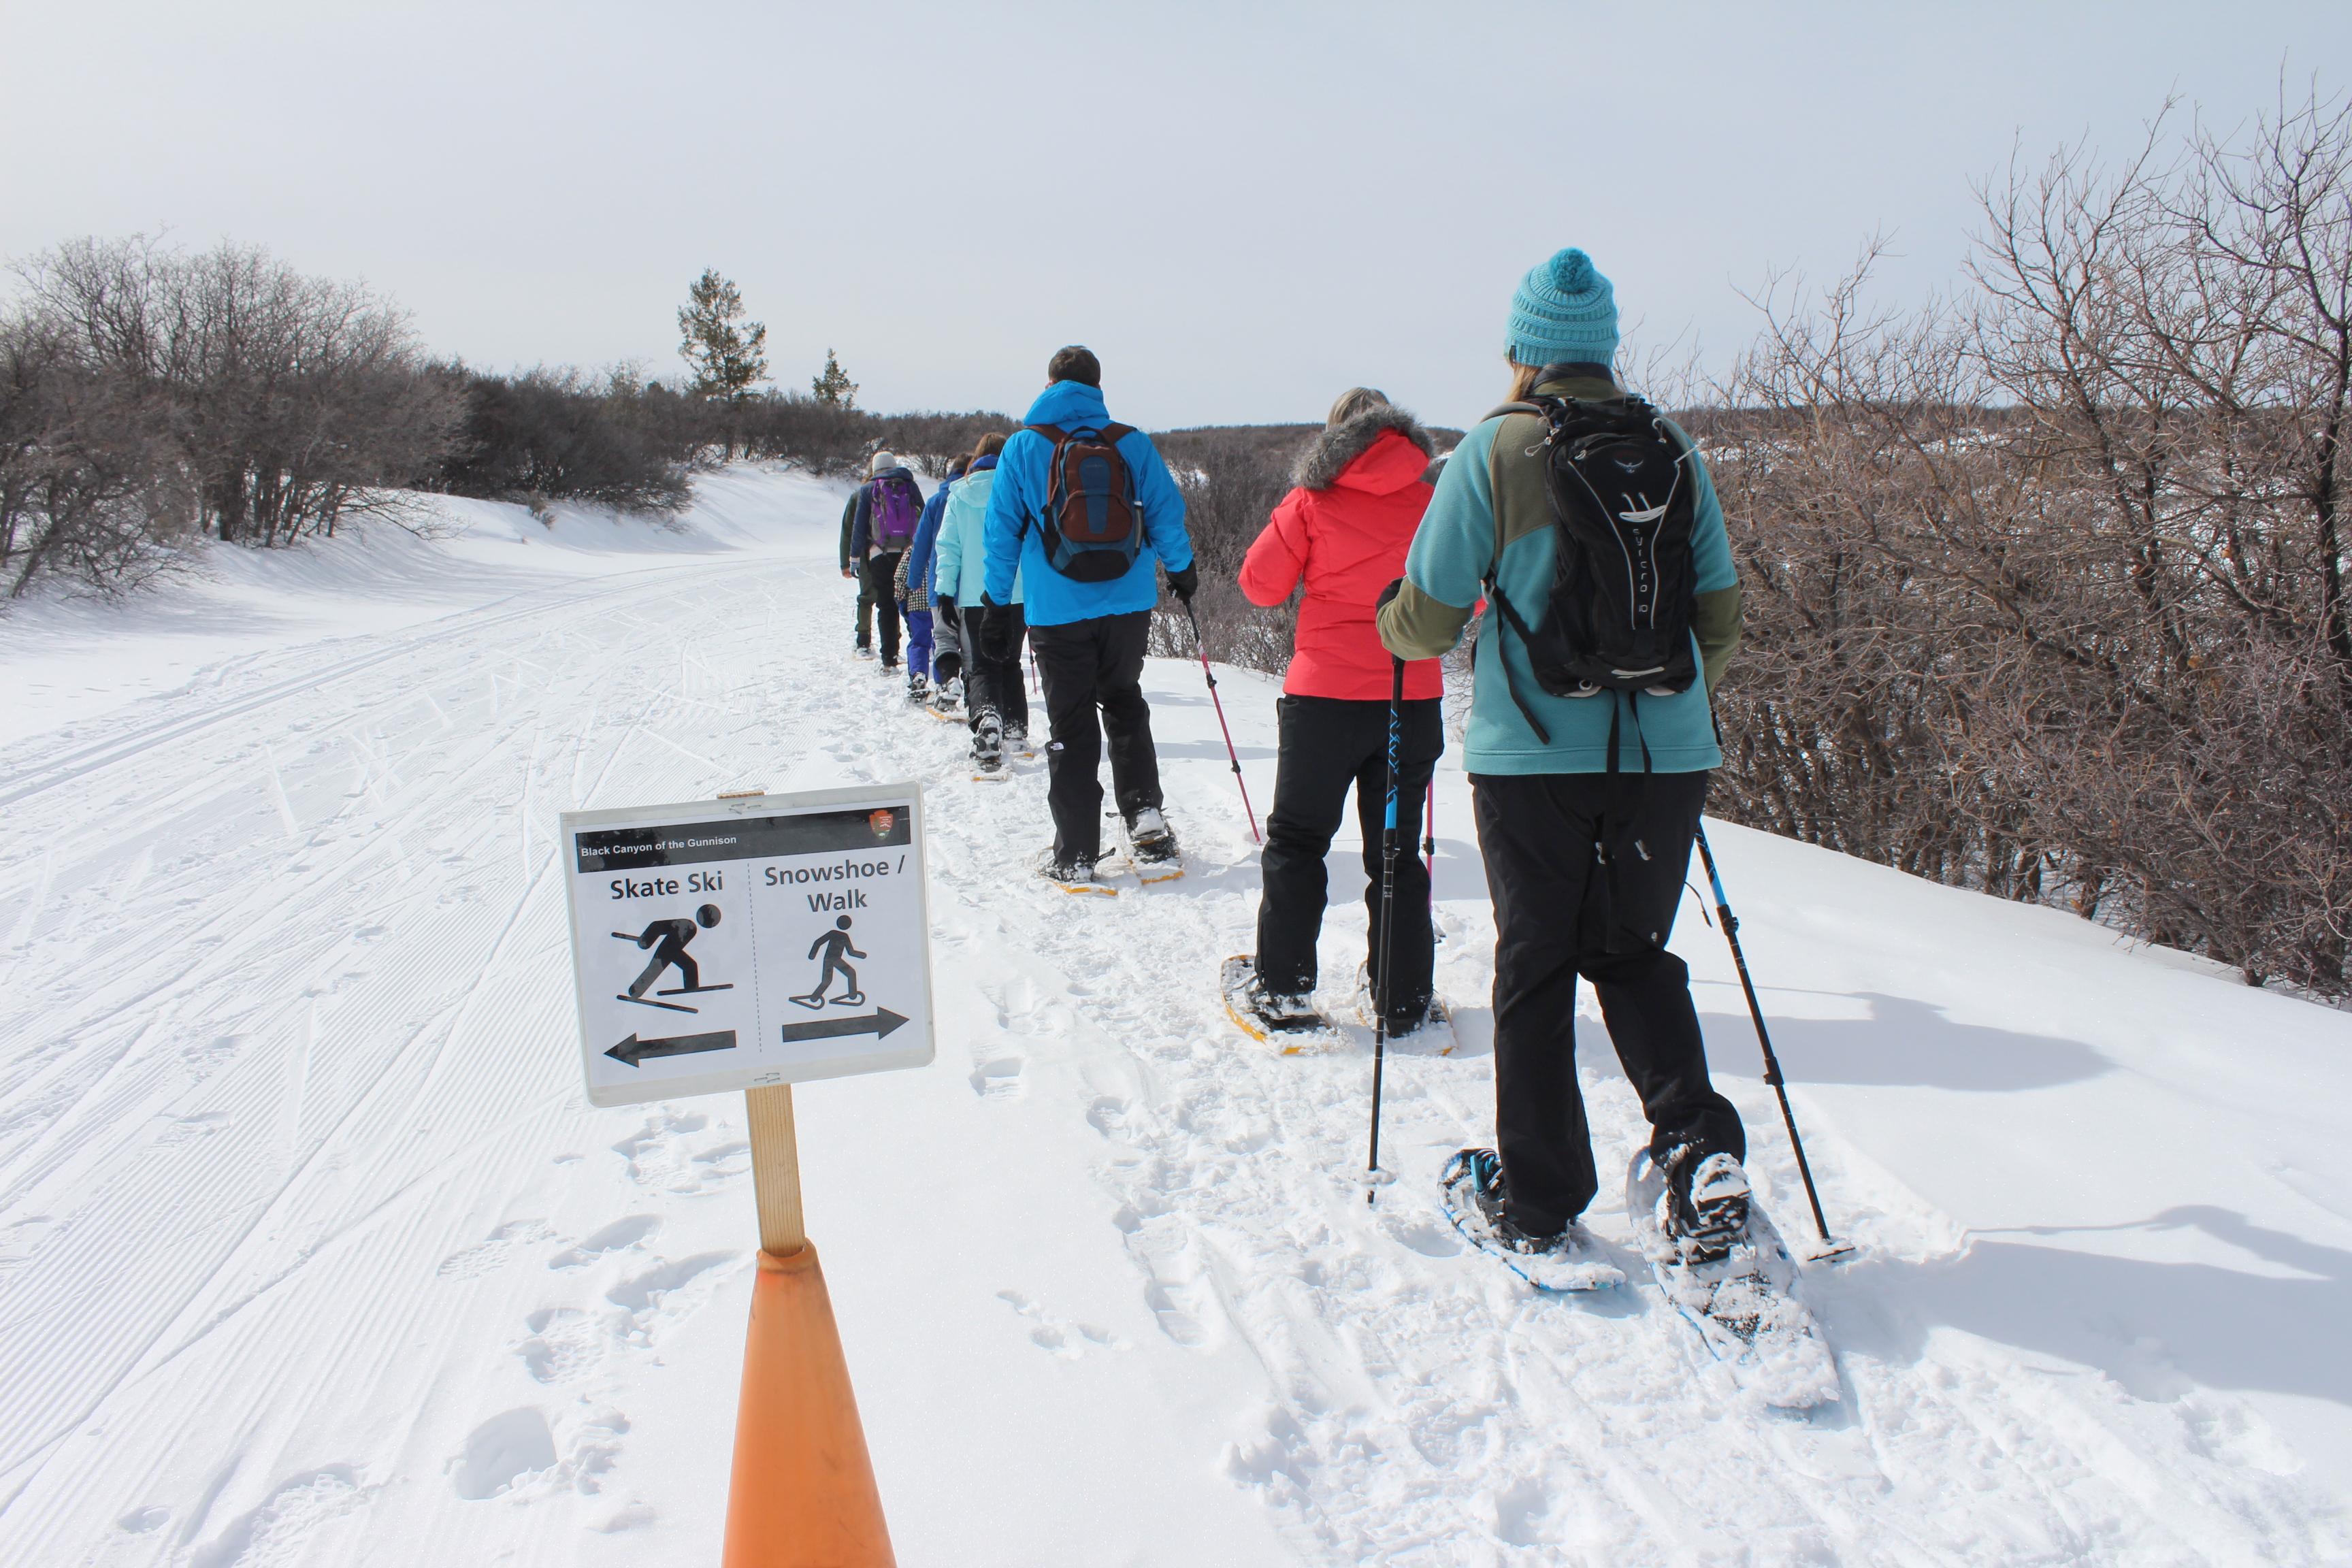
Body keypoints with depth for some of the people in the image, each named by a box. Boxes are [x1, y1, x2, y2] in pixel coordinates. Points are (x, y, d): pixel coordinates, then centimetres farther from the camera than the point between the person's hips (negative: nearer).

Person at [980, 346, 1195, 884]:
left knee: (1070, 725, 5)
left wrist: (995, 607, 6)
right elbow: (1167, 513, 6)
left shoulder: (1024, 447, -3)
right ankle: (1145, 813, 13)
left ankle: (1075, 853, 7)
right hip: (1129, 605, 2)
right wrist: (1182, 571, 23)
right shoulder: (1133, 444, 0)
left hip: (1057, 613, -2)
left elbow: (1001, 533, -1)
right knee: (1124, 704, 22)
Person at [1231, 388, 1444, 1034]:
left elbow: (1260, 582, 1)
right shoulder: (1436, 496, 1)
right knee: (1397, 848, 12)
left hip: (1326, 695, -2)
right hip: (1413, 697, 2)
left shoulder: (1313, 499, -4)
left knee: (1297, 841, 11)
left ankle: (1283, 989, 12)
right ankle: (1405, 999, 16)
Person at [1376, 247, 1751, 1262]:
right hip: (1664, 755, 3)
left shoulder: (1495, 450, -5)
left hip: (1533, 754, -3)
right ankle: (1699, 1144, 2)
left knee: (1536, 971, 10)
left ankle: (1540, 1206, 17)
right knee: (1634, 953, 20)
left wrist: (1390, 621, 19)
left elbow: (1427, 622, -4)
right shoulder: (1674, 452, 6)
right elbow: (1720, 624, 11)